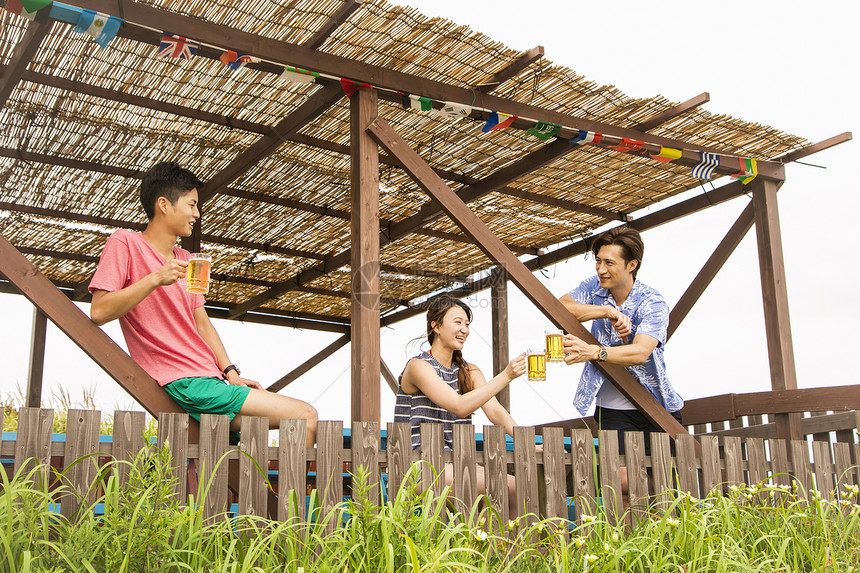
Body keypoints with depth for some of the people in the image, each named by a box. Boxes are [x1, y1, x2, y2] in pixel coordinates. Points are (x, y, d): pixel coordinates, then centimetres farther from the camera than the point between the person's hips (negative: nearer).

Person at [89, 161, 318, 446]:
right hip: (183, 383, -8)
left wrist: (231, 373, 8)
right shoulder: (125, 243, -1)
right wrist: (155, 279, -20)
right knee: (305, 415, -15)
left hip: (210, 379, 8)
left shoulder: (185, 260, 23)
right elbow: (99, 312, -11)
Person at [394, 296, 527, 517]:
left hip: (455, 465, 7)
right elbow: (459, 407, -21)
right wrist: (505, 376, -25)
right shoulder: (418, 366, -8)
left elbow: (495, 411, 0)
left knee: (516, 487, -18)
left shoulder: (469, 372, 15)